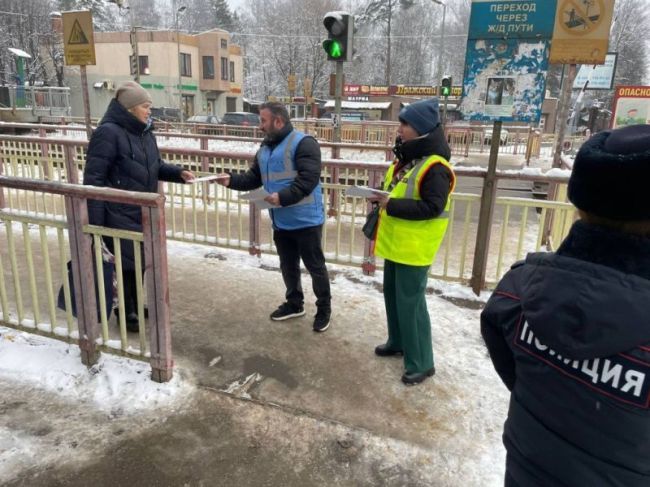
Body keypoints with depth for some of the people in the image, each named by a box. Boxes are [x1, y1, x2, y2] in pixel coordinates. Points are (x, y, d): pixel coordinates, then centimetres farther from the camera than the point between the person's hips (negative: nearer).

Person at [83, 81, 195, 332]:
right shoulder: (108, 132, -17)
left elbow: (156, 166, 20)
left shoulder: (145, 133, 8)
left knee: (141, 261, 17)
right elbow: (93, 179, -18)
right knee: (126, 264, 3)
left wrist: (179, 173, -1)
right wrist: (95, 223, -20)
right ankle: (126, 313, 22)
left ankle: (135, 305, 36)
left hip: (144, 213, 8)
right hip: (120, 216, -8)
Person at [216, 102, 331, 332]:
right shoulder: (265, 148, 14)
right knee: (288, 266, 19)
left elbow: (308, 179, -23)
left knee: (315, 266, 5)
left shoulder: (302, 143, -14)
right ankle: (294, 303, 38)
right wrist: (231, 180, -2)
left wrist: (283, 197, -30)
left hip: (306, 220, -8)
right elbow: (253, 178, 15)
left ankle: (324, 308, 22)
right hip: (280, 221, 8)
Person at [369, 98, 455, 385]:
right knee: (392, 295, 20)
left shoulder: (434, 167, -20)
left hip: (414, 248, -10)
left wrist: (392, 205, -27)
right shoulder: (405, 157, 10)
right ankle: (398, 342, 39)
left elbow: (432, 207, -26)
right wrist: (382, 198, 1)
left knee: (410, 303, -3)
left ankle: (421, 363, 11)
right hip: (395, 243, 10)